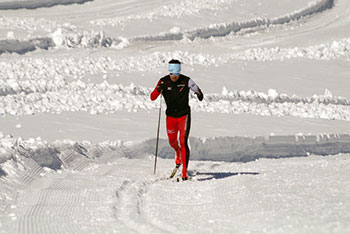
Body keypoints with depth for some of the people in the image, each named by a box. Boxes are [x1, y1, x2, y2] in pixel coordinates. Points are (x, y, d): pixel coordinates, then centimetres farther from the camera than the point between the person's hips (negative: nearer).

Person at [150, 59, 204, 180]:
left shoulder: (186, 81, -12)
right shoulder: (163, 82, -10)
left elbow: (197, 90, 2)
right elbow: (152, 98, -13)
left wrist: (199, 94, -22)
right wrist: (159, 89, -33)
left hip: (184, 115, -3)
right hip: (170, 116, 3)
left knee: (183, 142, -14)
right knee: (172, 141, 17)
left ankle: (185, 171, -14)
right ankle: (178, 153, 54)